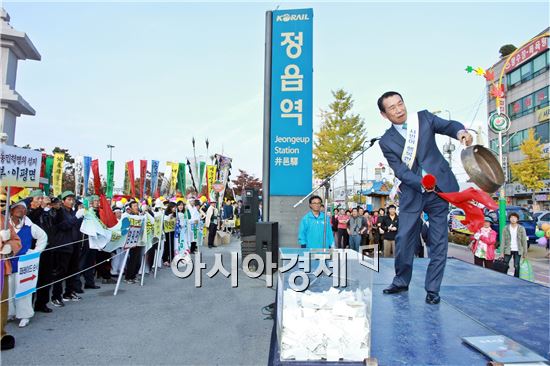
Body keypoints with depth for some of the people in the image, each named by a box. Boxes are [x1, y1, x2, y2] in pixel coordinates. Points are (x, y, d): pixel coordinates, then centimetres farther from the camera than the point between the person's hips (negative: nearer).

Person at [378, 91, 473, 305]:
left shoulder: (424, 118, 5)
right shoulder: (386, 141, 0)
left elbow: (448, 126, -1)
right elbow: (400, 170, -8)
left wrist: (460, 131, -25)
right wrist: (421, 184, -23)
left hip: (439, 187, 1)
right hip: (411, 193, 0)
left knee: (438, 241, 3)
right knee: (404, 239, 2)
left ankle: (432, 289, 16)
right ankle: (401, 282, 24)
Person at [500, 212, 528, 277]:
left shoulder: (521, 228, 0)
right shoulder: (506, 228, 0)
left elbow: (524, 241, 2)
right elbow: (503, 241, 0)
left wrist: (525, 253, -1)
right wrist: (502, 252, -4)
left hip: (518, 251, 0)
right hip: (508, 250, 0)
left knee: (516, 266, 3)